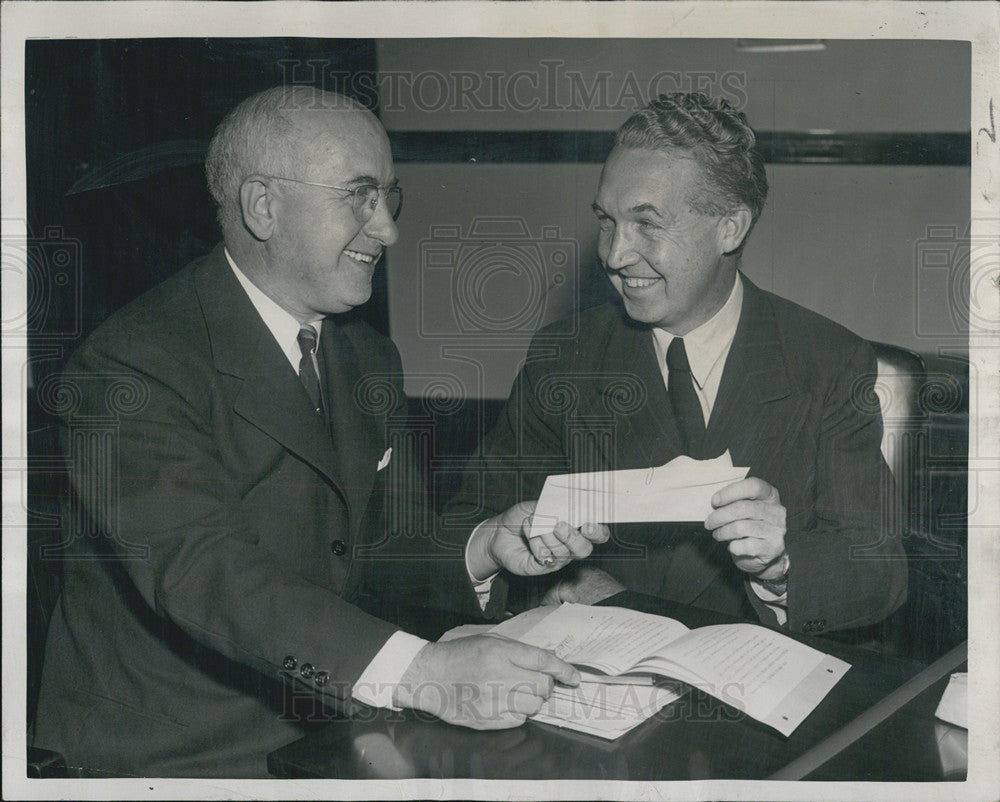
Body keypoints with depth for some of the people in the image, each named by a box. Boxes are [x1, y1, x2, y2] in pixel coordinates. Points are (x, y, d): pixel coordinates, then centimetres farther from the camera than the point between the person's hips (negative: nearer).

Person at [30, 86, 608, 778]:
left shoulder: (370, 359, 10)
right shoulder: (134, 365, -16)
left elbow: (378, 557, 11)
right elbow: (201, 570, -29)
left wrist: (486, 547, -10)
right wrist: (418, 672, -39)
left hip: (328, 734, 6)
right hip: (169, 759, -6)